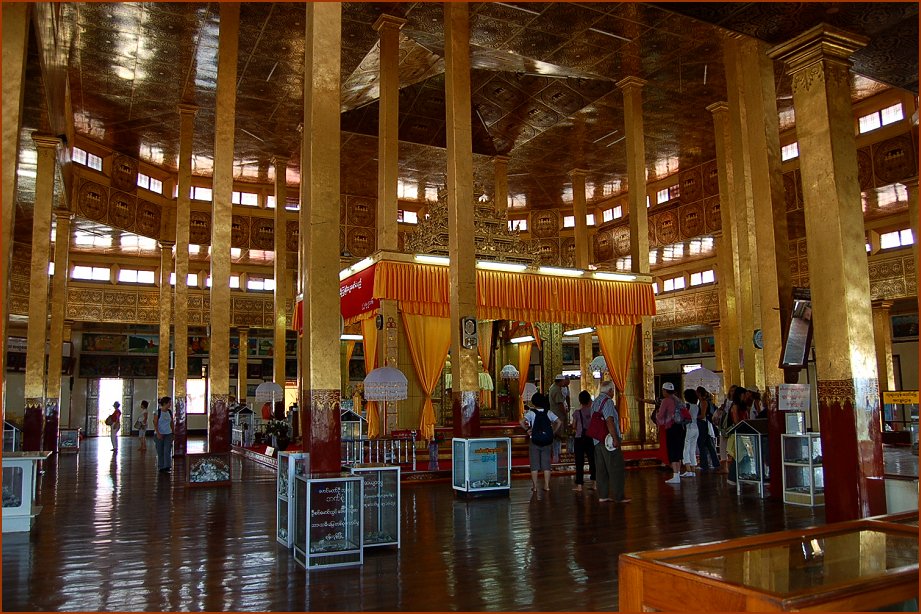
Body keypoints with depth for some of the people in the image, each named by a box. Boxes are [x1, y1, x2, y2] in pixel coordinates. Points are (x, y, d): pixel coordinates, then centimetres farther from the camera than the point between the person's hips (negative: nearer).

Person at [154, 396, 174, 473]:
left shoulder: (170, 412, 3)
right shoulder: (158, 412, -10)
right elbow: (155, 423, -11)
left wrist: (173, 433, 11)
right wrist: (158, 433, -18)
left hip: (168, 434, 3)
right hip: (159, 434, -3)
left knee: (167, 451, -5)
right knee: (160, 452, 6)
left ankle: (167, 467, -5)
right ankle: (161, 467, 18)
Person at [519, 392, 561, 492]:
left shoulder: (531, 413, -6)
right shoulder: (549, 412, 4)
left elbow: (521, 422, -20)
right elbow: (559, 422, 0)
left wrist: (527, 429, -6)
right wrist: (553, 432, 5)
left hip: (534, 441, -3)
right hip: (547, 441, 3)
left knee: (534, 465, 5)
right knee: (546, 464, 9)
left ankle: (535, 486, 7)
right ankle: (547, 485, 10)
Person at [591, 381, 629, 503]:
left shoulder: (595, 402, 15)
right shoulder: (607, 401, -12)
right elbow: (609, 421, -21)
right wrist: (615, 439, -20)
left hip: (597, 440, 9)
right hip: (609, 440, -9)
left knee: (601, 469, 11)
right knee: (616, 469, -2)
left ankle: (602, 496, 13)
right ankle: (618, 496, 0)